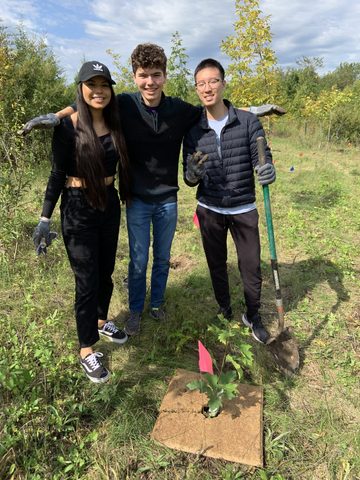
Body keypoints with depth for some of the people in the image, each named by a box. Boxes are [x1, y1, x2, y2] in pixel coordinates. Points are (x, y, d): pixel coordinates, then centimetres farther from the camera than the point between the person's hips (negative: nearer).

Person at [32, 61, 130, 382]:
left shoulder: (115, 124, 3)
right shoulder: (68, 126, -11)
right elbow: (57, 175, -8)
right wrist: (45, 218, -10)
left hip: (110, 204, 5)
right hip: (78, 209, -5)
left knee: (105, 273, 17)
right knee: (87, 281, 1)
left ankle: (101, 321, 42)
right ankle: (87, 351, 18)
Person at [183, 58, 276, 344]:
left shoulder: (248, 121, -6)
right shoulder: (193, 131, -2)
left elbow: (262, 157, -8)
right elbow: (189, 180, -2)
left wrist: (267, 170, -33)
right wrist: (192, 174, -26)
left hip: (243, 209, -1)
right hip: (210, 210, 2)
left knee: (252, 267, 6)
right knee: (217, 265, 16)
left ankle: (253, 317, 31)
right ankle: (224, 310, 40)